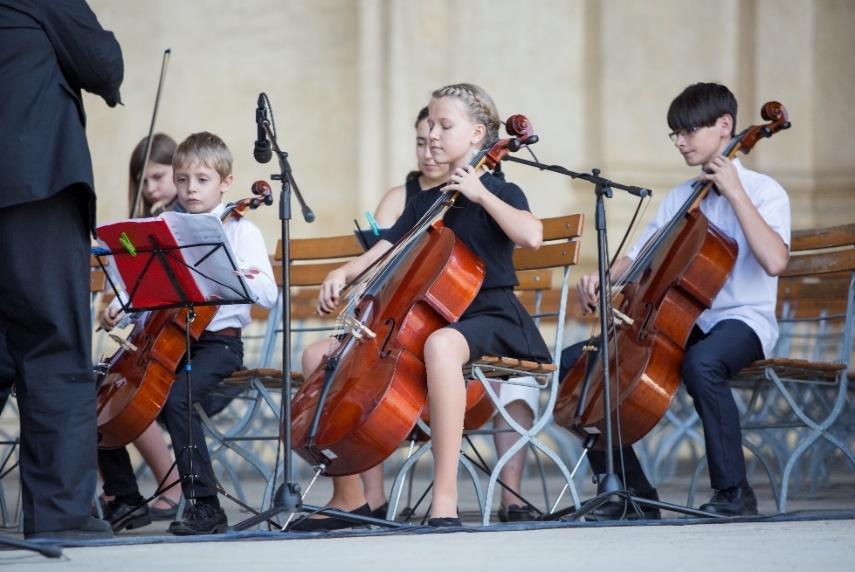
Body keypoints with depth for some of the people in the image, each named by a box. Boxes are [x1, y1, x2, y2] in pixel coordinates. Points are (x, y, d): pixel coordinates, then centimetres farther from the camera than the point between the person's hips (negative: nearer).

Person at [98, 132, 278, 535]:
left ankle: (205, 506, -27)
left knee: (175, 399, -33)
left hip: (217, 341, -6)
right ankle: (125, 498, 9)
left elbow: (268, 295, -12)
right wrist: (121, 312, -6)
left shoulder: (239, 231, -1)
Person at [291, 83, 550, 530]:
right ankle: (348, 497, -1)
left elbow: (531, 235, -22)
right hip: (429, 317, 7)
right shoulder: (424, 203, 17)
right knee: (318, 355, -5)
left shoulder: (500, 194, 0)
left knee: (441, 344, -45)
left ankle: (445, 499, -48)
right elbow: (380, 254, 11)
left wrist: (480, 194, -16)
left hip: (488, 320, -7)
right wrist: (343, 274, -9)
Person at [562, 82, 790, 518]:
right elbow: (639, 258, 17)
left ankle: (734, 493, -29)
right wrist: (602, 279, -5)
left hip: (741, 320, -7)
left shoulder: (763, 191, -5)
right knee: (575, 363, -8)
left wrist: (735, 193, -21)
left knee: (701, 363, -43)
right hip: (681, 322, 7)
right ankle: (631, 492, -4)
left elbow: (774, 261, -23)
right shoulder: (680, 198, 16)